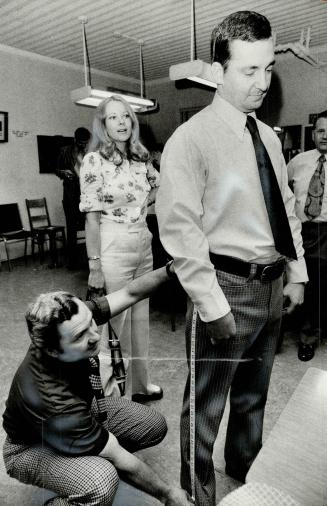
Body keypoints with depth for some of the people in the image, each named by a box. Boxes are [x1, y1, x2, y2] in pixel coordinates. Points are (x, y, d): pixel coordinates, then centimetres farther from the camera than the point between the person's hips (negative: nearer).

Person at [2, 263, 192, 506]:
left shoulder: (77, 319, -28)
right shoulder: (55, 401, -41)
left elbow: (130, 293, -15)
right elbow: (122, 461, -29)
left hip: (83, 411, 7)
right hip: (32, 448, -6)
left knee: (155, 425, -1)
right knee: (101, 482, -35)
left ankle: (94, 460, 16)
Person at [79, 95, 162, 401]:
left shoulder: (141, 158, 8)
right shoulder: (95, 161, -8)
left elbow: (158, 190, 27)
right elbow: (92, 218, -11)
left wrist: (137, 210, 10)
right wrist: (95, 266, -15)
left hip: (144, 247, 6)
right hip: (113, 249, -6)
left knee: (140, 318, 15)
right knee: (118, 323, 4)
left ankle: (139, 384, 35)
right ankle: (116, 394, 25)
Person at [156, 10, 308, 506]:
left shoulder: (268, 136, 10)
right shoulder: (191, 139, -12)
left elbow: (287, 209, 16)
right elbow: (180, 230, -18)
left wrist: (297, 272, 10)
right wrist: (213, 305, -19)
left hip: (271, 285, 8)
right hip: (228, 286, -7)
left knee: (253, 392, 25)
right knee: (207, 402, 8)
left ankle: (244, 465, 52)